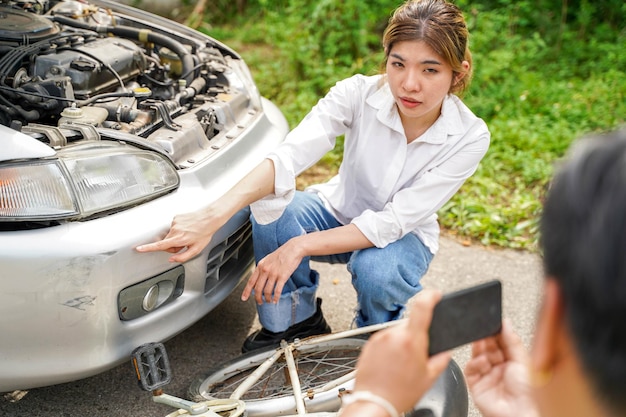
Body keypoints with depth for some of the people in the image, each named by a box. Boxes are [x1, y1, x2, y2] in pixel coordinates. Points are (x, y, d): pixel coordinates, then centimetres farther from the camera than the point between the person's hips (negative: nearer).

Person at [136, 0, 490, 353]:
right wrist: (211, 217, -51)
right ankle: (295, 322, -6)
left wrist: (299, 247, -37)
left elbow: (391, 223, -28)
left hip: (400, 235, -1)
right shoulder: (358, 94, -23)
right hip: (339, 212, 2)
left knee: (376, 271, -36)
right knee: (270, 204, -29)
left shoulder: (470, 137, -24)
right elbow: (288, 157, -36)